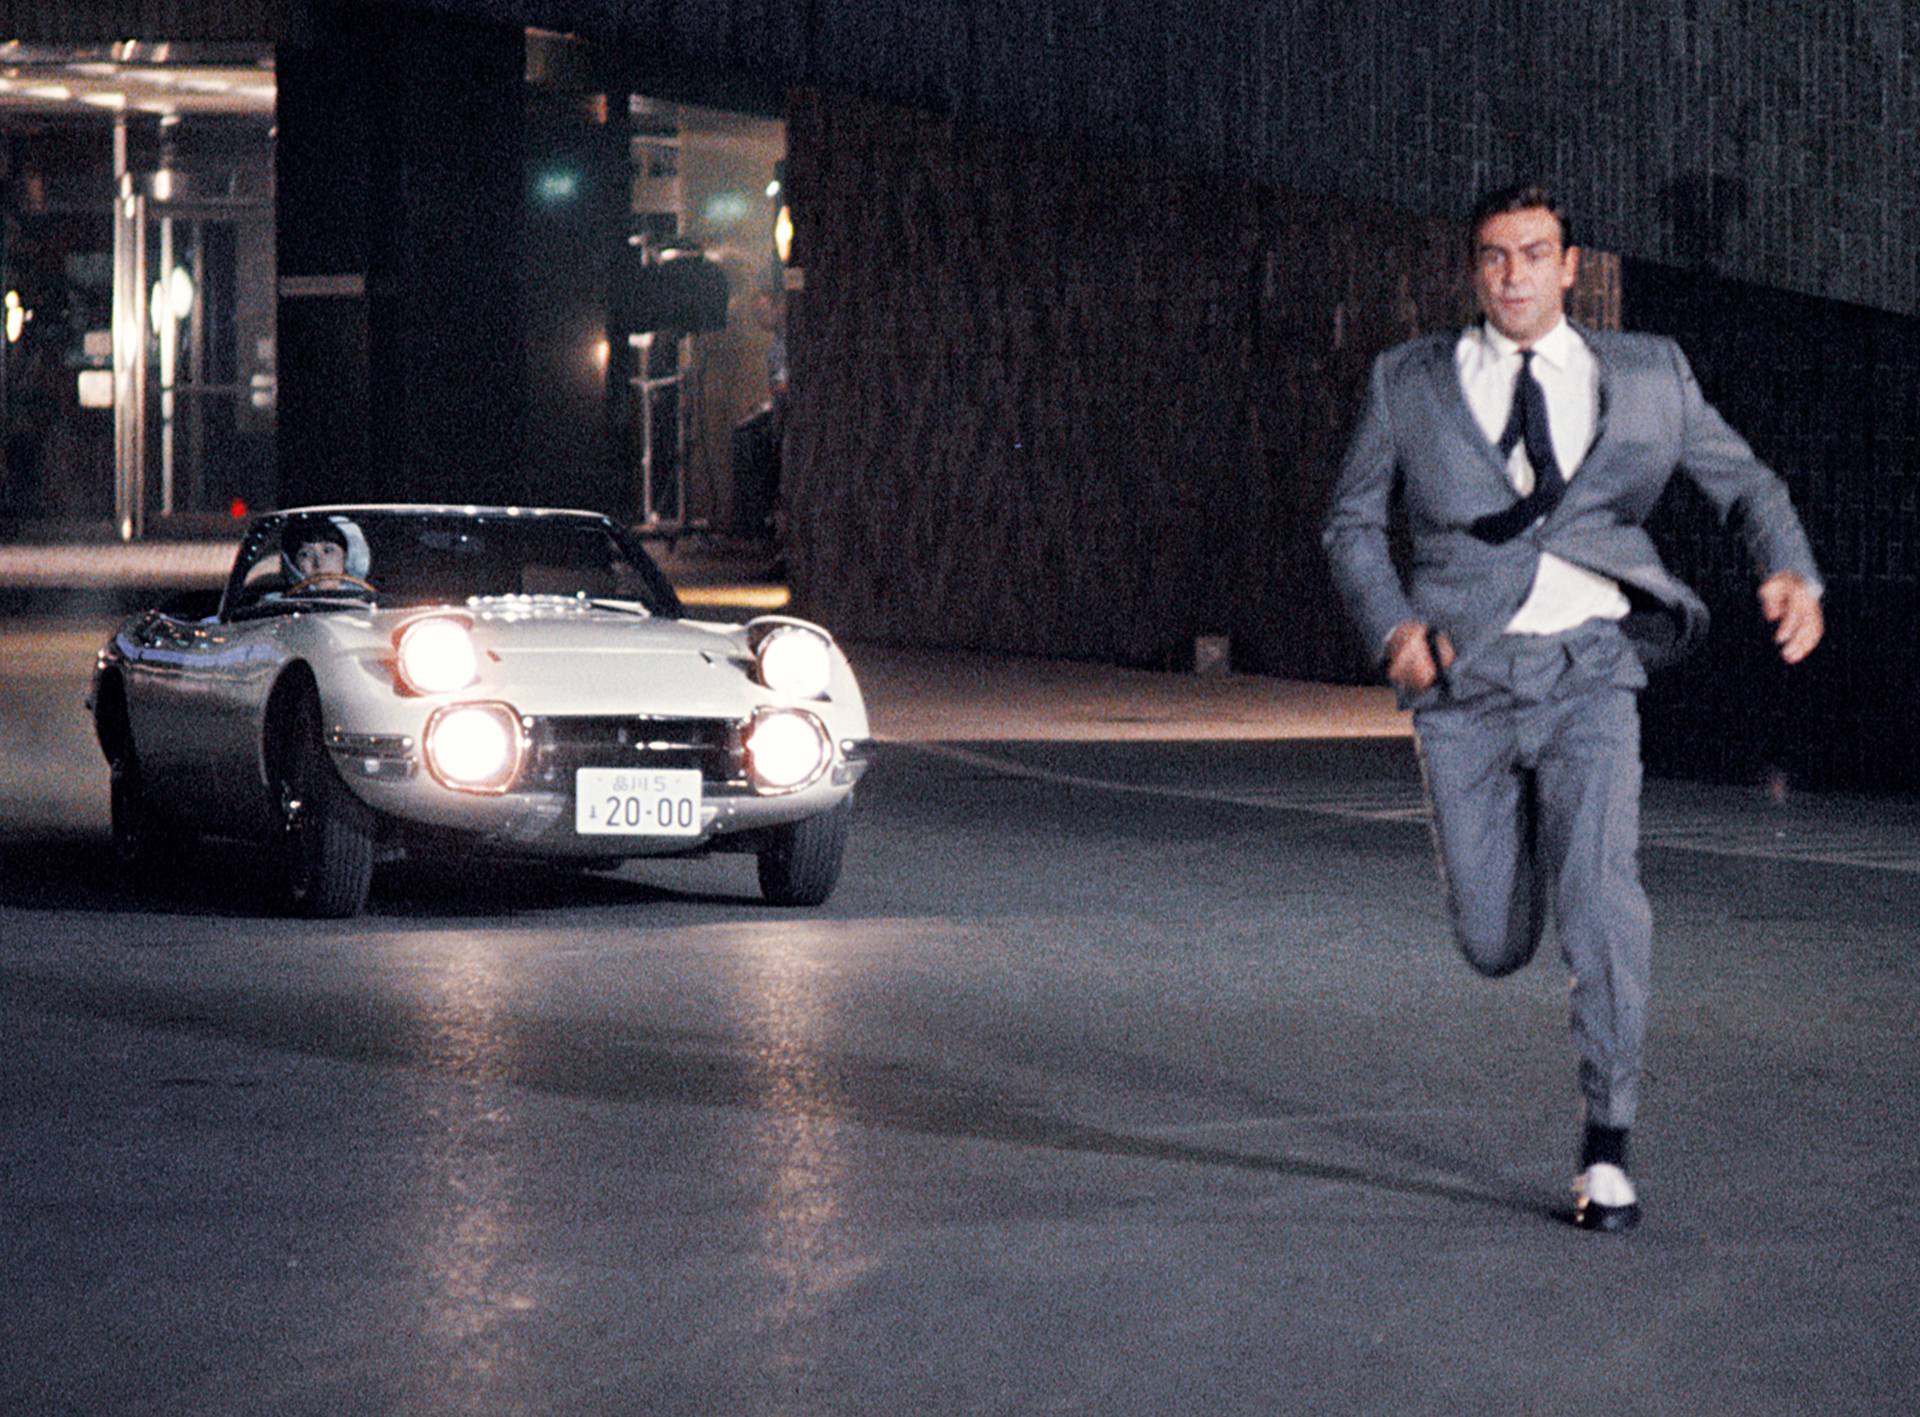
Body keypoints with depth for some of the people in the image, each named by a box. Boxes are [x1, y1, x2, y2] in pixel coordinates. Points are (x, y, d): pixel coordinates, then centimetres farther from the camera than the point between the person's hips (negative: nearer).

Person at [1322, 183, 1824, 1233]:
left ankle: (1607, 1146, -11)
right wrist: (1392, 625, -5)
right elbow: (1352, 521, 13)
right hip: (1463, 677, 1)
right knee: (1493, 947, 0)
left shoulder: (1645, 376, 9)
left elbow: (1742, 481, 14)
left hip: (1588, 676, -1)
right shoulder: (1411, 383, 8)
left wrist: (1791, 571, -6)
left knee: (1597, 892, -22)